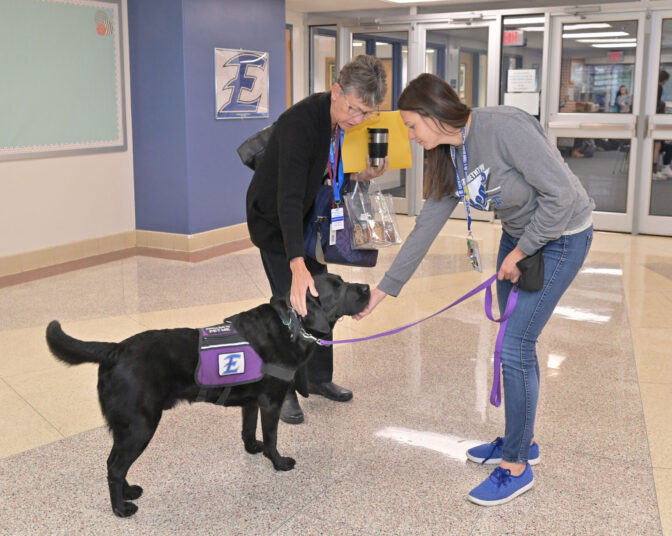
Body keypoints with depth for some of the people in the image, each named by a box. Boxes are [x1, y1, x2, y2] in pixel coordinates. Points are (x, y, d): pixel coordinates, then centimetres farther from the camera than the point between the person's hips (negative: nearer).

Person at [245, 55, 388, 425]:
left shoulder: (349, 122, -11)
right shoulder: (301, 121, -34)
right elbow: (288, 198, -43)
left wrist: (361, 176, -17)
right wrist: (298, 265, -52)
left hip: (306, 218, 7)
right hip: (272, 220, -7)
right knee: (293, 303, -10)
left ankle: (319, 378, 27)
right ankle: (283, 391, 5)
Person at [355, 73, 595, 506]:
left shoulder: (504, 128, -29)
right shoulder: (449, 156, -3)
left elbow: (562, 194, -28)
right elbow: (426, 226, 2)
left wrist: (521, 251, -18)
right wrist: (386, 288, 3)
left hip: (561, 234, -8)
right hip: (519, 234, 8)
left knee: (515, 346, -8)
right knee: (516, 340, 15)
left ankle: (517, 467, 8)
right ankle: (522, 440, 34)